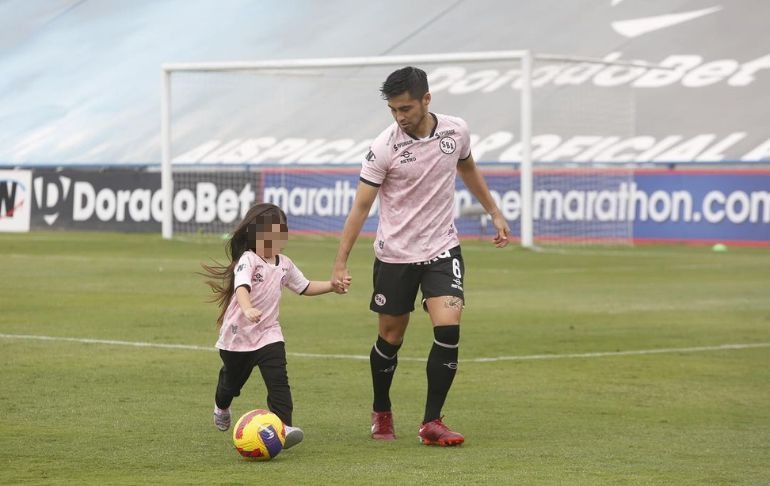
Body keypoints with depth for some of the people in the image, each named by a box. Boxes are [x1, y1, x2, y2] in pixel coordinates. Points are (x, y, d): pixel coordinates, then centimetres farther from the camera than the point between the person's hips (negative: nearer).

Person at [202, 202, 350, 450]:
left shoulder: (284, 264, 3)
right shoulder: (247, 260, -19)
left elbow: (304, 287, 19)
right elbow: (242, 287, -38)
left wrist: (332, 286, 7)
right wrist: (248, 310, -57)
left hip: (268, 333, 3)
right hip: (237, 334, -3)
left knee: (278, 379, -19)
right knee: (232, 380, 19)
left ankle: (283, 426, -26)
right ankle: (221, 407, 53)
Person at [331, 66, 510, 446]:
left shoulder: (456, 131, -4)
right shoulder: (384, 148, -14)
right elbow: (361, 205, -12)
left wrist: (494, 213, 21)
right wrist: (341, 262, -16)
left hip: (442, 250, 2)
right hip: (394, 254, -2)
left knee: (448, 329, -15)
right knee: (390, 338, 7)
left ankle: (432, 423, -6)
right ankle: (381, 414, 32)